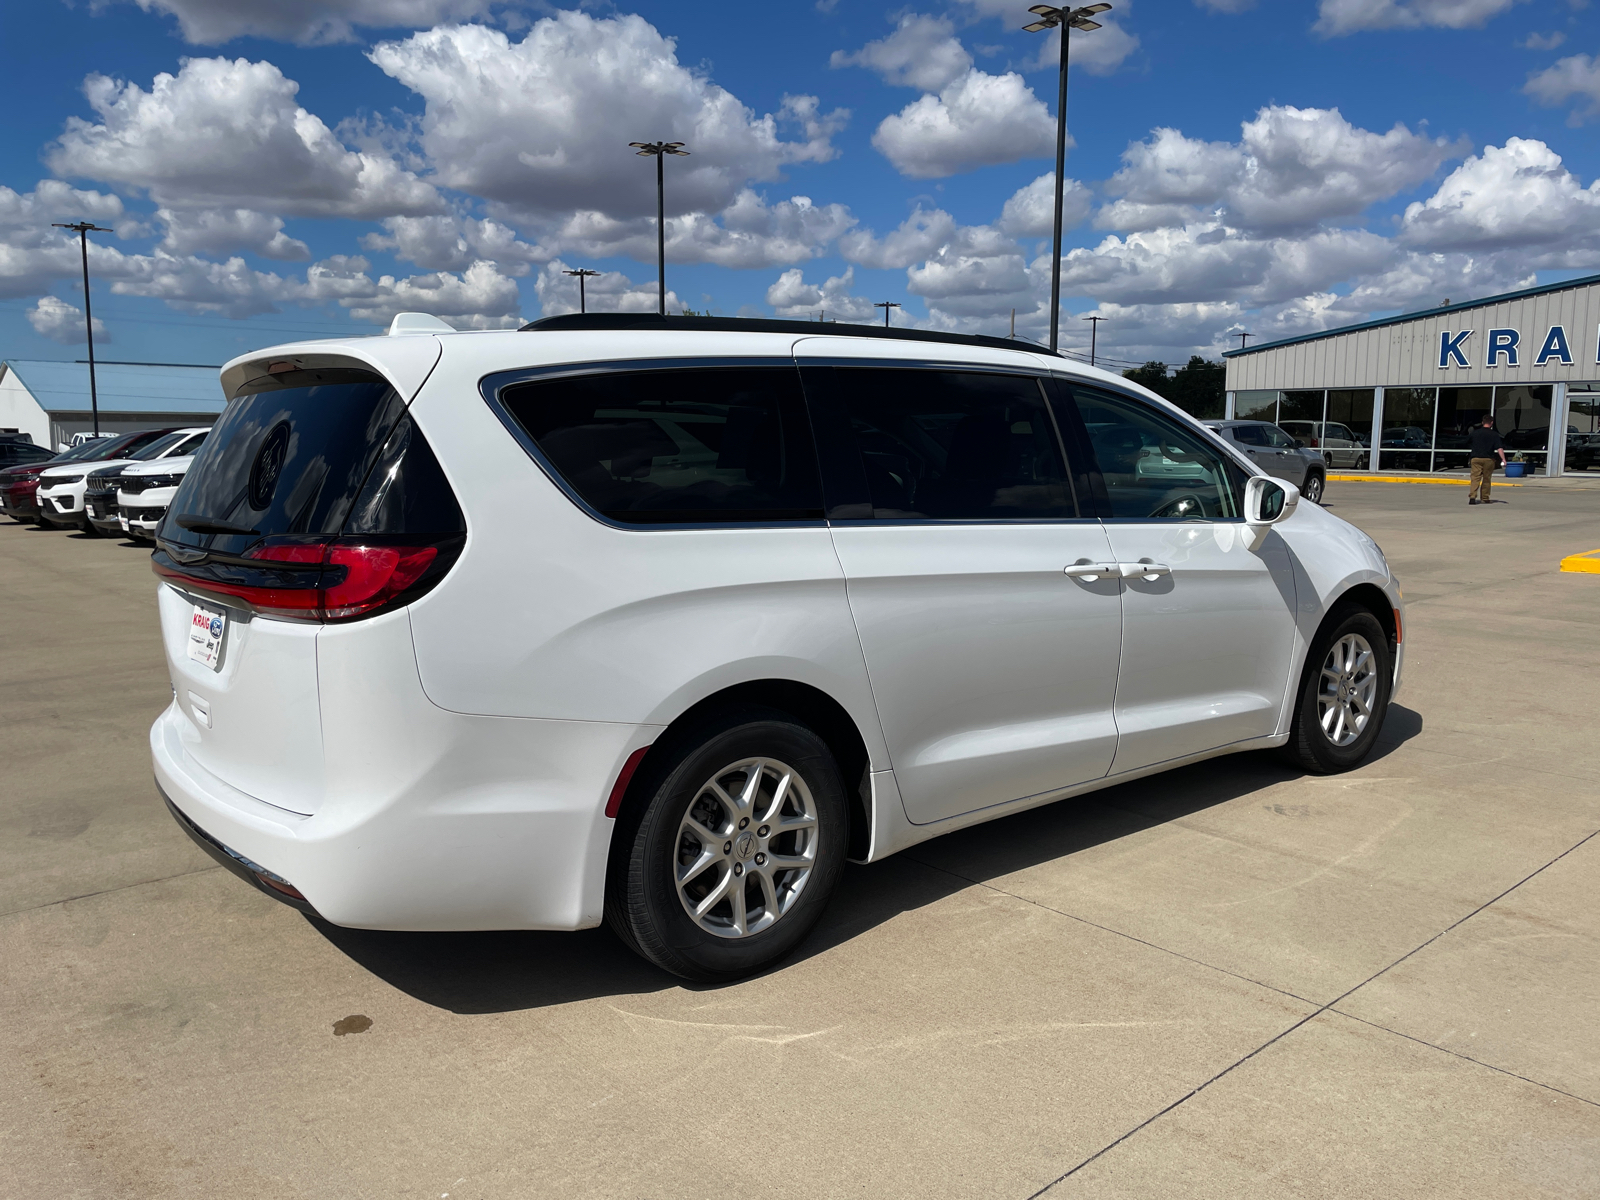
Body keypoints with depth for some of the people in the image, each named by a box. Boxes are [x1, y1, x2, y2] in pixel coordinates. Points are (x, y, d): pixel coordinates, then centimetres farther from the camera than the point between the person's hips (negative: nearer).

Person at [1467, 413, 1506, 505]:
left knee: (1475, 478, -4)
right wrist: (1503, 459, -13)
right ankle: (1485, 498, 17)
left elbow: (1467, 442, 19)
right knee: (1486, 479, 11)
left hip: (1476, 458, 1)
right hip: (1488, 459, -1)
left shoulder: (1474, 433, 3)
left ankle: (1472, 496, -21)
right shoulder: (1494, 435, -3)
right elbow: (1499, 448, -11)